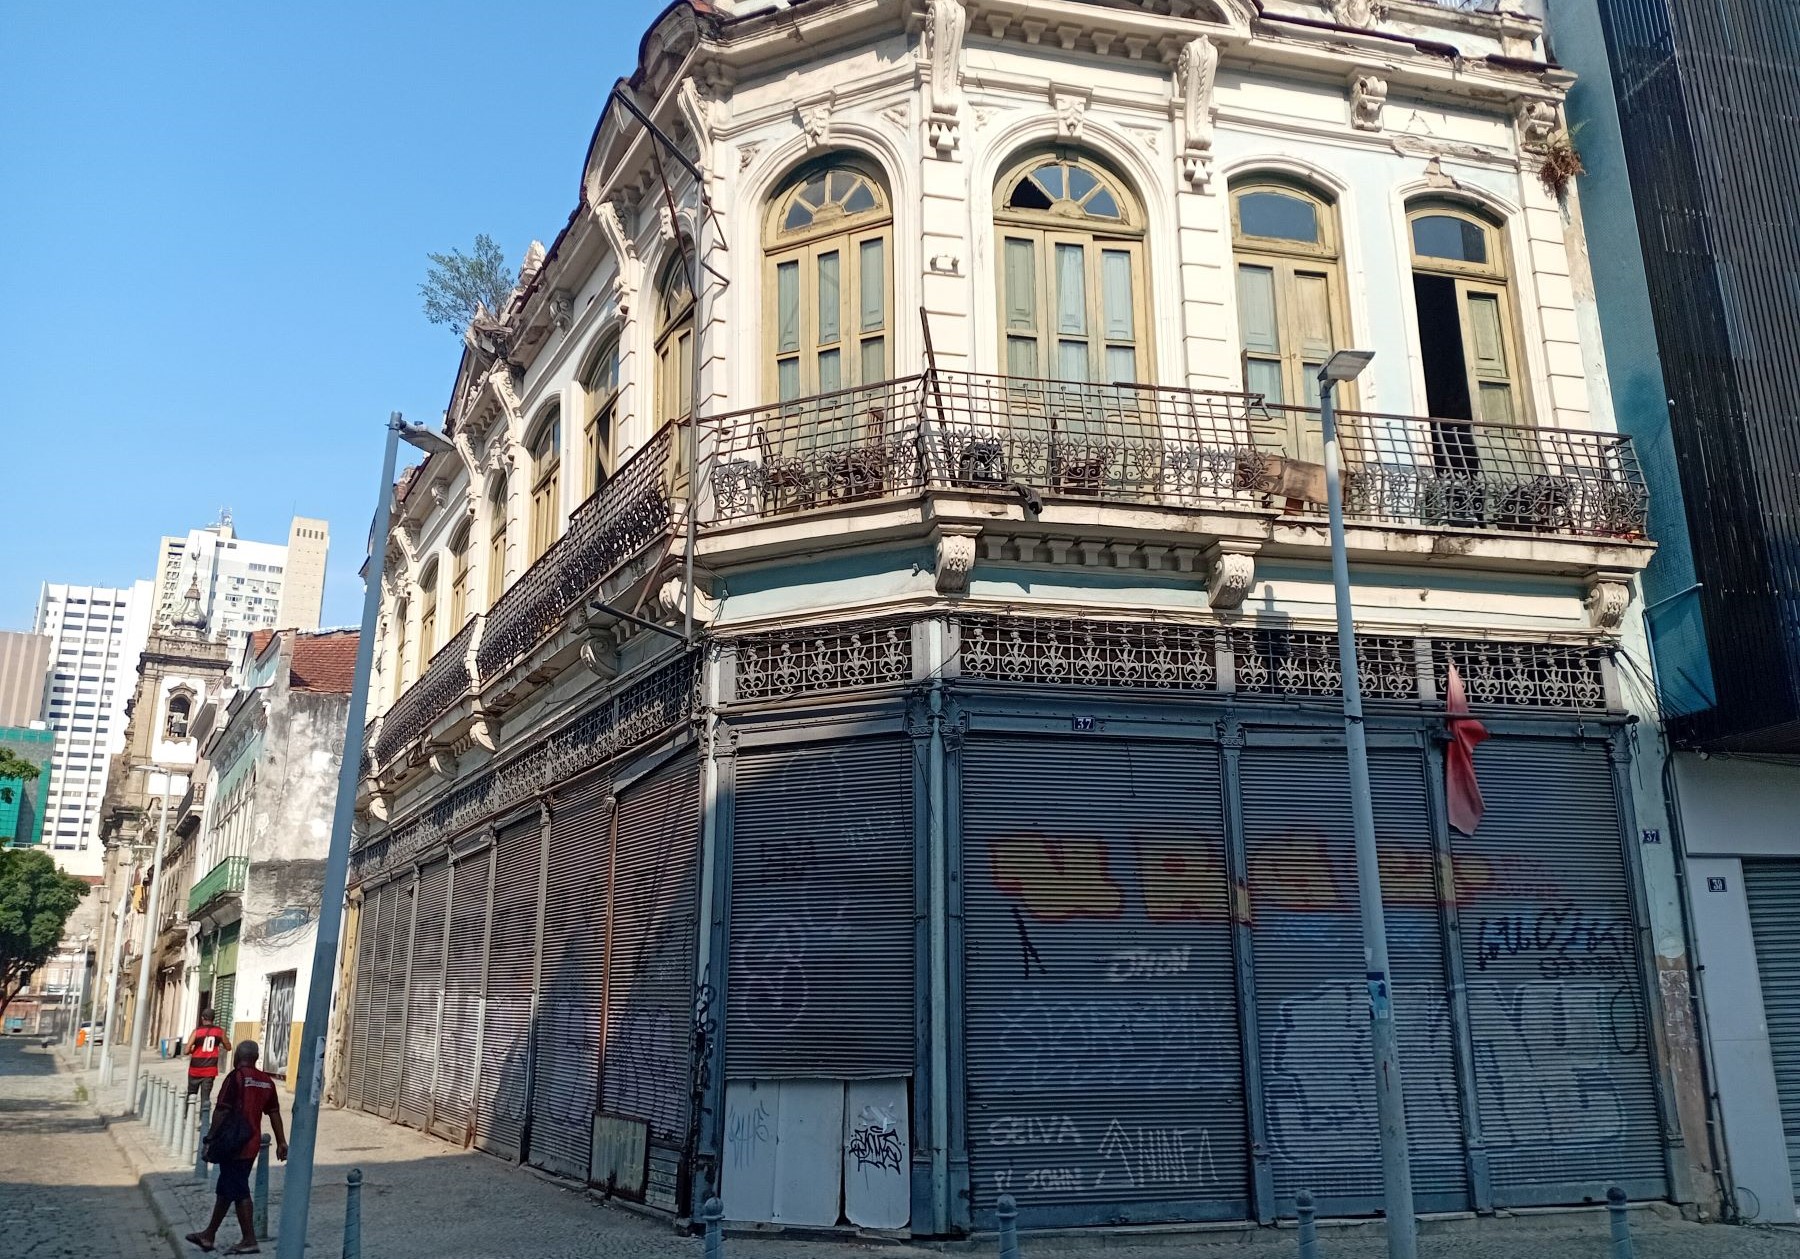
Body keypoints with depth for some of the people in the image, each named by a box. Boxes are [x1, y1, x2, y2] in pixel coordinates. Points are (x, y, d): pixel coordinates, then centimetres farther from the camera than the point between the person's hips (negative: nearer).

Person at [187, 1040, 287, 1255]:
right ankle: (209, 1235, 30)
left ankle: (250, 1240, 1)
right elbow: (274, 1113, 10)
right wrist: (281, 1142, 14)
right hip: (252, 1145, 7)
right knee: (225, 1190, 19)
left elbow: (222, 1111, -17)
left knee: (239, 1192, -2)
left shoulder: (236, 1077, -12)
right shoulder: (267, 1081, 8)